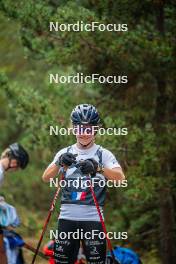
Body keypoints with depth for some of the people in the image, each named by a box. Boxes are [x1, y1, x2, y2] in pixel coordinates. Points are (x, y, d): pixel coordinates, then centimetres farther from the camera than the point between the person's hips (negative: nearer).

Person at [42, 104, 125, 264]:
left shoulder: (103, 154, 3)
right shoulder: (65, 153, 9)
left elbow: (120, 178, -13)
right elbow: (46, 178, -4)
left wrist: (97, 167, -30)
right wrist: (59, 163, -24)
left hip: (93, 217, -2)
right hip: (67, 216, 2)